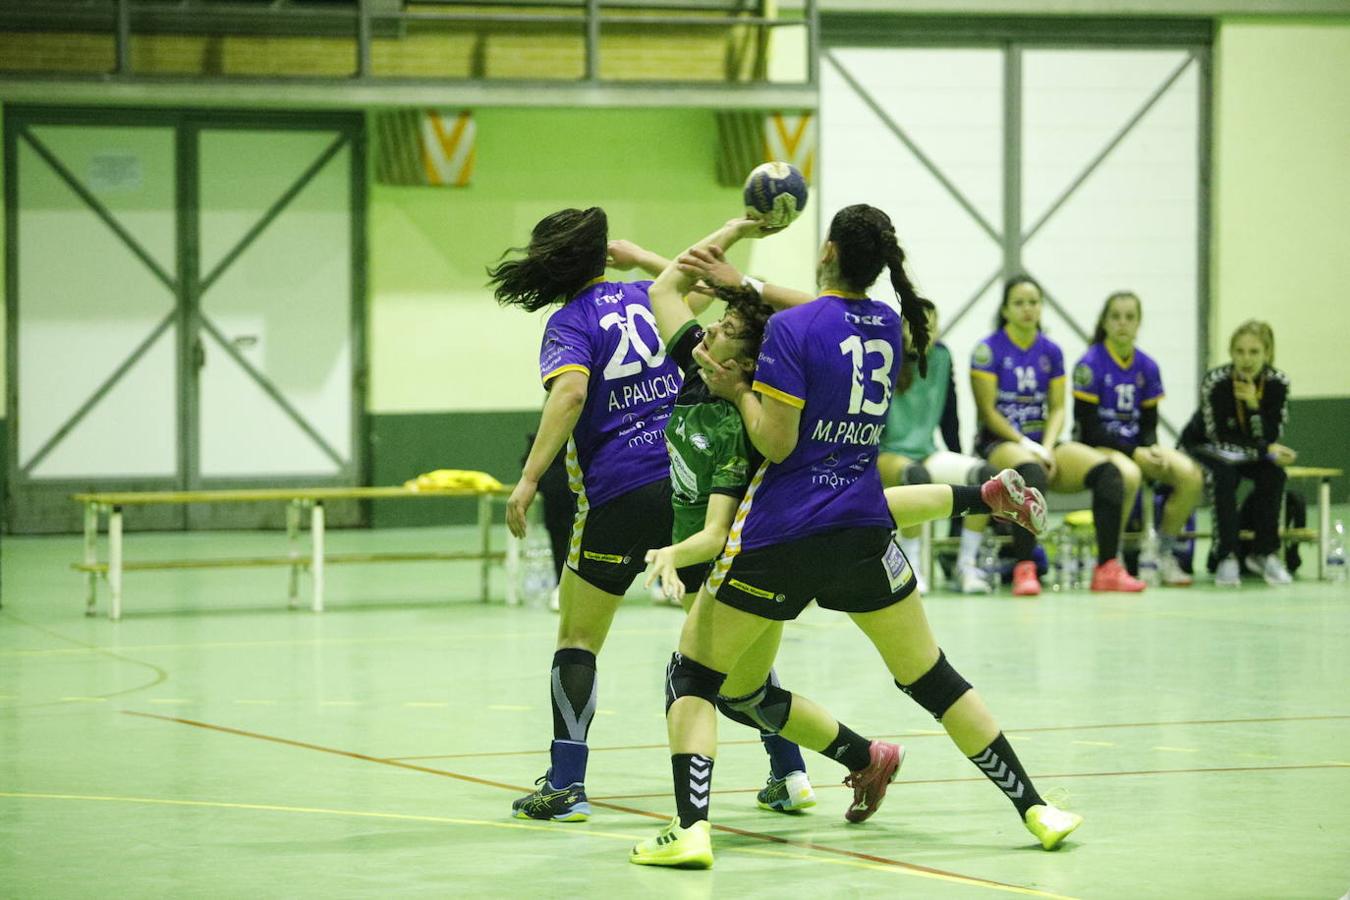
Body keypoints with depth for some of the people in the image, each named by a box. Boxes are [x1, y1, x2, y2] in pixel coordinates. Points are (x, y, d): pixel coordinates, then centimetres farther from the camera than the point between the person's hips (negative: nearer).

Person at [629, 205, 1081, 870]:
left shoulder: (790, 329, -11)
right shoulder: (888, 324, 7)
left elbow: (776, 441, -14)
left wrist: (736, 390, 1)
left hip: (779, 535, -5)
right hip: (862, 530, 5)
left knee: (691, 677, 6)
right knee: (931, 678, 15)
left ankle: (690, 829, -12)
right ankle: (1034, 808, 13)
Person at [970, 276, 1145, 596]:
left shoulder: (1051, 351, 13)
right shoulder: (988, 350, -3)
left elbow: (1057, 408, 9)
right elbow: (988, 411, -7)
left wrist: (1047, 447, -9)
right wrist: (1027, 445, -16)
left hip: (1042, 441, 5)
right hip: (999, 443, -5)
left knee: (1107, 471, -20)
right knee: (1032, 473, -41)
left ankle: (1107, 568, -22)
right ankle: (1023, 569, -41)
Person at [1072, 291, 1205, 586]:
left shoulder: (1147, 368, 7)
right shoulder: (1090, 365, -9)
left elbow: (1149, 423, 11)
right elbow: (1088, 427, -12)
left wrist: (1152, 449, -12)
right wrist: (1134, 452, -18)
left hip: (1137, 446, 6)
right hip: (1097, 446, -6)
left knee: (1191, 475, -21)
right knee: (1128, 474, -40)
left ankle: (1164, 554, -5)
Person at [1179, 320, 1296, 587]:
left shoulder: (1277, 383, -16)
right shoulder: (1215, 381, -26)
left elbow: (1271, 438, -19)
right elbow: (1220, 437, -25)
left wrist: (1255, 405, -36)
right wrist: (1266, 451, -32)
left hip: (1248, 453, 3)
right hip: (1204, 448, -3)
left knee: (1273, 473, -27)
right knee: (1225, 475, -34)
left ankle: (1264, 553, -14)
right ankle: (1226, 557, -30)